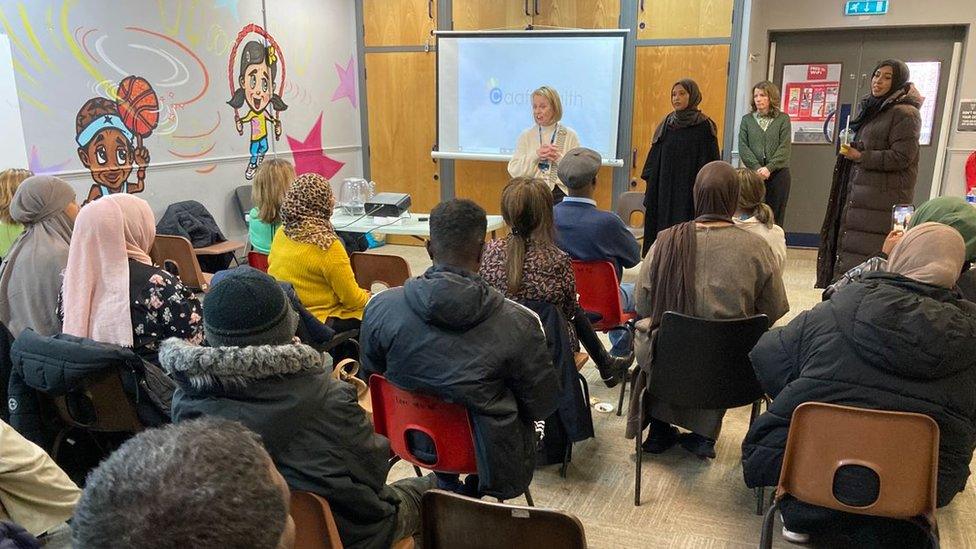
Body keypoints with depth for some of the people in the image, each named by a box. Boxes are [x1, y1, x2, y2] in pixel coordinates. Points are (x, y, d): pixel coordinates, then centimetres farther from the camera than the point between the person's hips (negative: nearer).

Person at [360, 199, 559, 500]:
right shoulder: (519, 323, -23)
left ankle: (445, 485, 28)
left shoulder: (380, 308, -15)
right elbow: (544, 405, -10)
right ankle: (475, 489, 30)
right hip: (490, 460, -3)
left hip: (415, 443, 3)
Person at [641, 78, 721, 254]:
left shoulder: (704, 126, -4)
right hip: (664, 189, 5)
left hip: (689, 190, -5)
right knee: (660, 227, 5)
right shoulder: (666, 123, 9)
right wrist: (650, 187, 8)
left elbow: (709, 161, -6)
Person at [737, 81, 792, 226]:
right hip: (753, 174, 1)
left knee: (775, 217, 1)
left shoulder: (783, 119, 6)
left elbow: (784, 147, -3)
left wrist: (769, 168, -16)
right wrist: (757, 167, -13)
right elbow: (743, 147, 0)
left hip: (778, 173, -1)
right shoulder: (747, 119, 10)